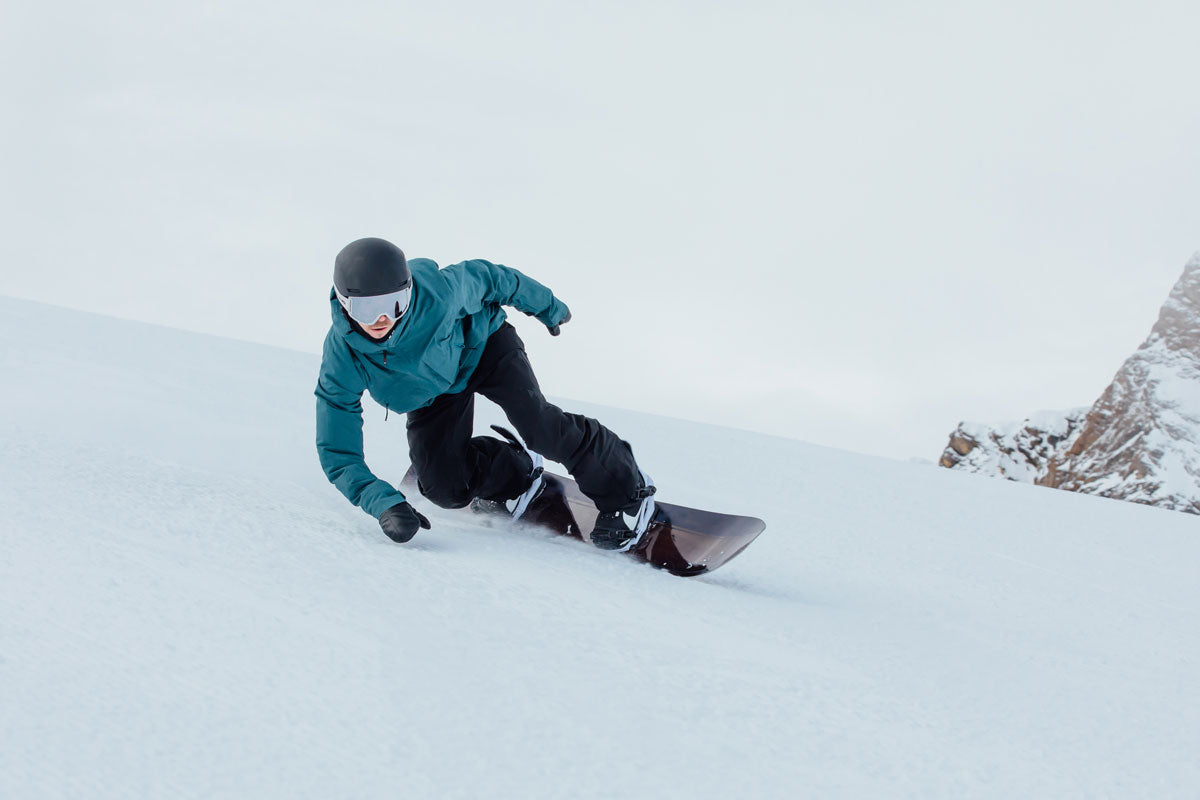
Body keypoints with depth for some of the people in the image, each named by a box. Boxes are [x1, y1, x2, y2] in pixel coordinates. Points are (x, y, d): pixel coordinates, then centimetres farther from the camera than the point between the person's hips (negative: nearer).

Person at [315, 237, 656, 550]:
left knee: (536, 422, -24)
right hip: (433, 393, 2)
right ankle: (520, 472, 17)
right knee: (444, 486, -14)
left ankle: (623, 488, -3)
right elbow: (337, 452, -30)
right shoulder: (341, 358, -34)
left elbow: (487, 278, -15)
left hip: (481, 345, -2)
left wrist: (548, 307, 2)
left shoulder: (437, 292, -39)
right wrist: (385, 505, -45)